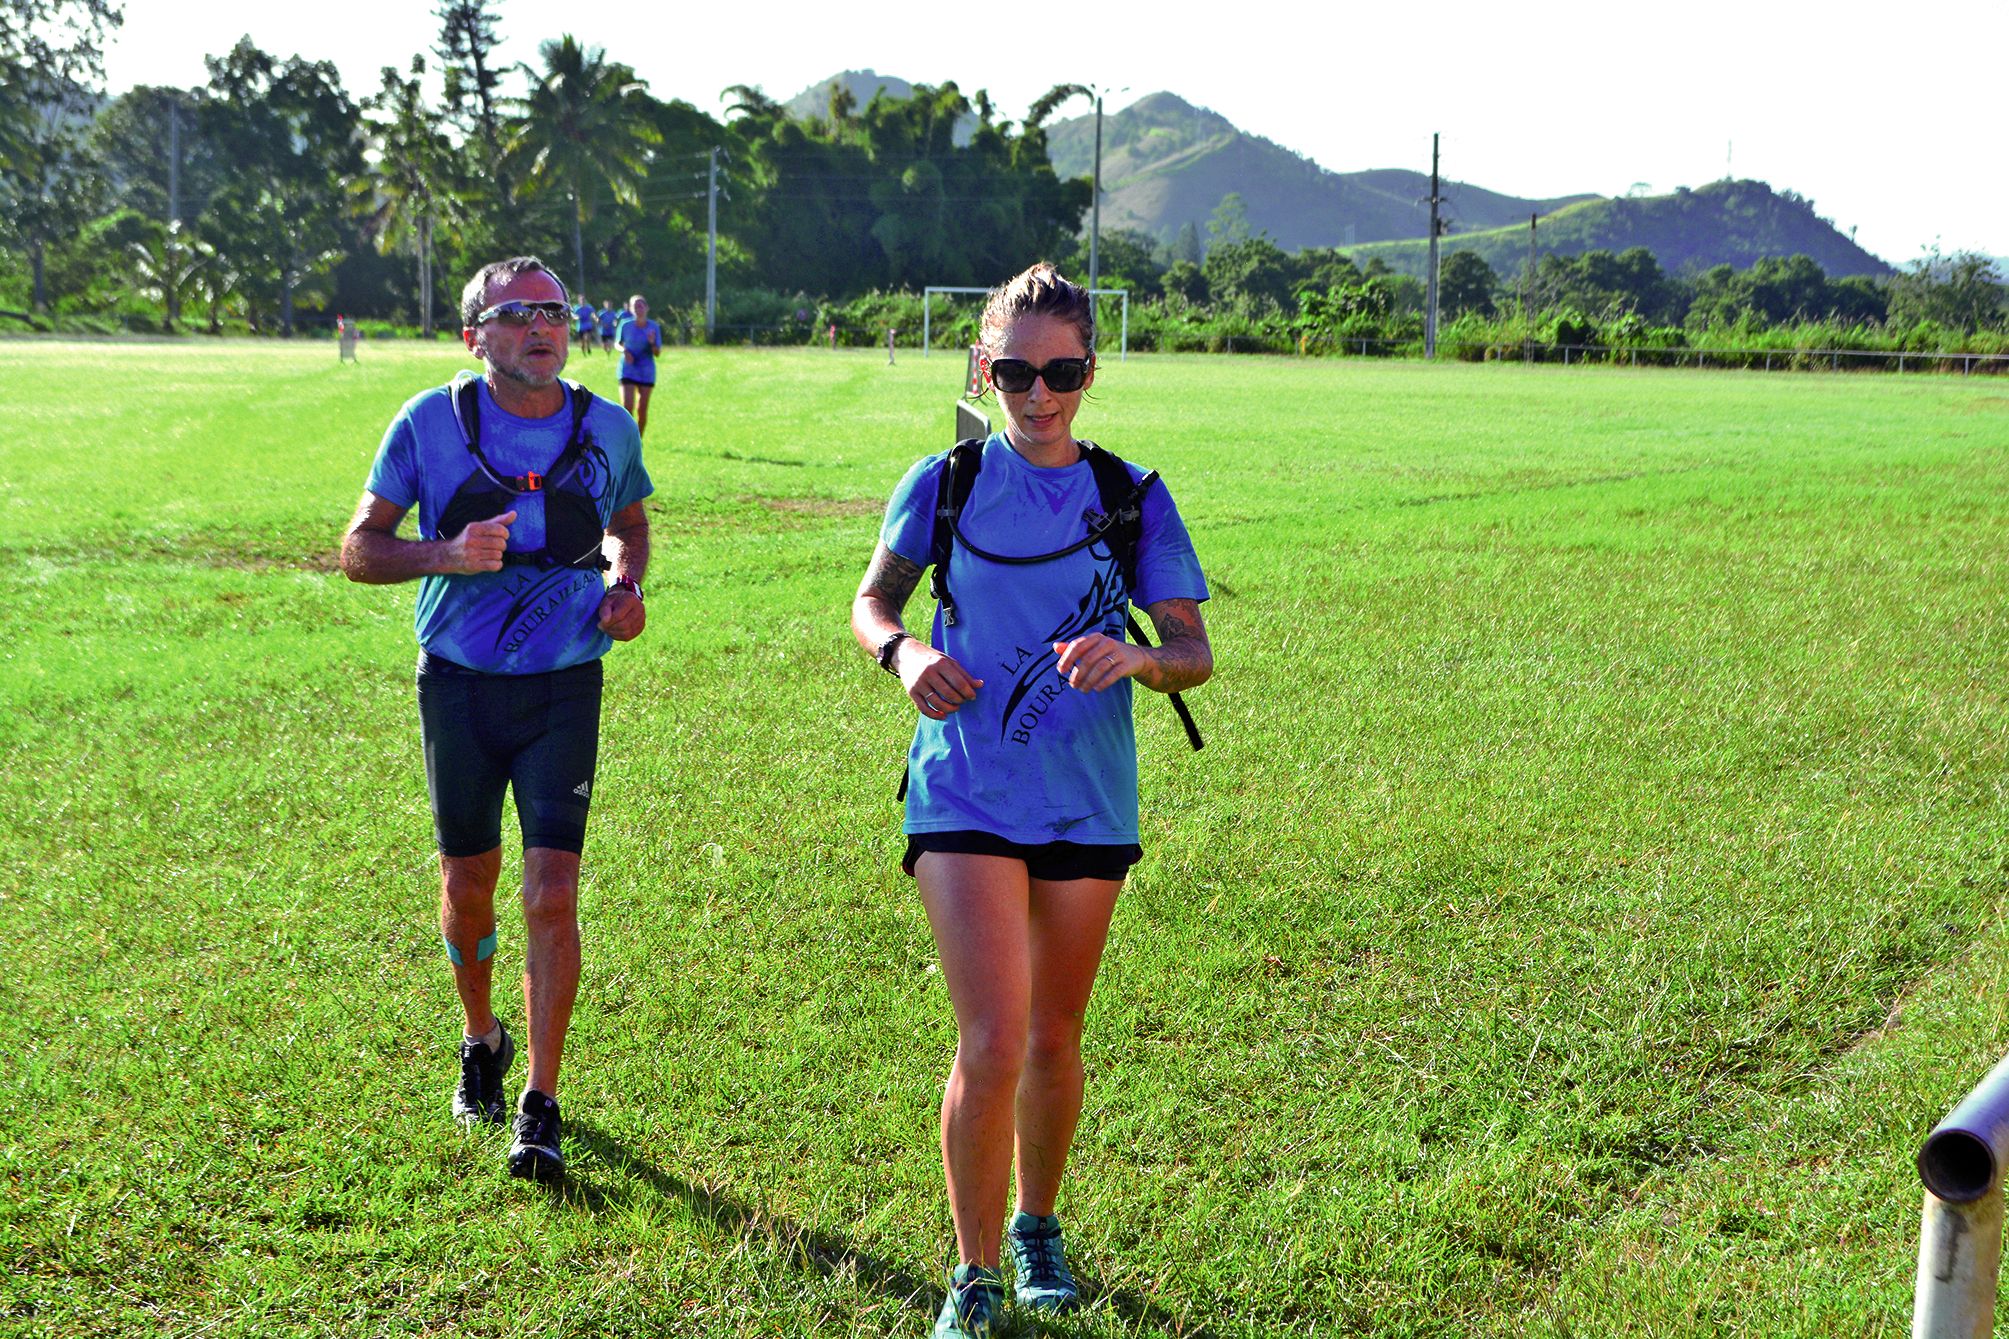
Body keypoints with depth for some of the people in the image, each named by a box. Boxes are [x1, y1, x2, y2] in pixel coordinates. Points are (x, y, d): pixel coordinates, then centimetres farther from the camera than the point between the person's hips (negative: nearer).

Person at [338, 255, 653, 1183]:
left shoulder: (606, 429, 0)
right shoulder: (430, 423, -6)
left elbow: (629, 523, 20)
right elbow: (360, 550, -2)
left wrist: (626, 586, -2)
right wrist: (446, 555, -21)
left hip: (564, 687, 0)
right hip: (460, 683, 0)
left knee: (552, 892, -9)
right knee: (468, 881, 12)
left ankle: (540, 1108, -2)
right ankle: (481, 1041, 40)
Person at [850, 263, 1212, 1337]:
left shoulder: (1134, 499, 2)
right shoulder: (945, 483, 0)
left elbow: (1195, 652, 0)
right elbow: (870, 603, 12)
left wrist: (1135, 658, -23)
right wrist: (903, 652, -10)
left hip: (1088, 803, 2)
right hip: (965, 797, -2)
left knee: (1053, 1038, 14)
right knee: (992, 1043, -13)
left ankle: (1037, 1225, 40)